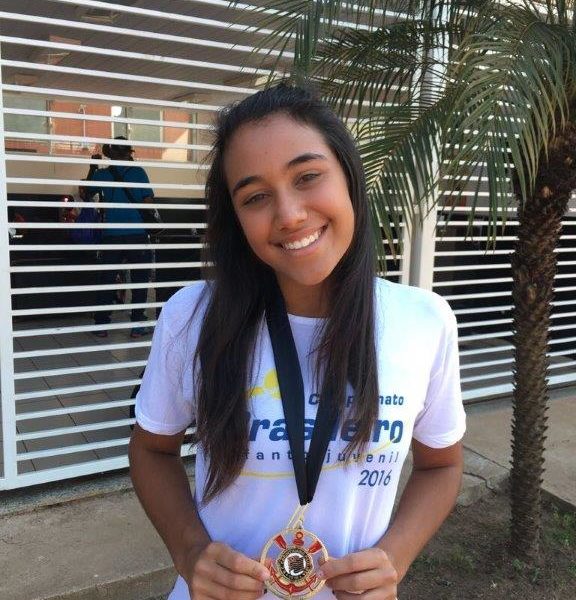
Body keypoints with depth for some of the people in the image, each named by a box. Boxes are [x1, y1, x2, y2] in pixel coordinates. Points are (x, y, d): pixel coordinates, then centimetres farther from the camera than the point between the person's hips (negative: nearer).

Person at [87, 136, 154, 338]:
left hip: (111, 235, 2)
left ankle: (101, 324, 12)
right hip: (137, 234, -2)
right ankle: (137, 325, 7)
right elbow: (148, 201, -7)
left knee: (107, 279, 10)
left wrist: (93, 168, 28)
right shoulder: (138, 172, -4)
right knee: (139, 279, 6)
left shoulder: (102, 174, 3)